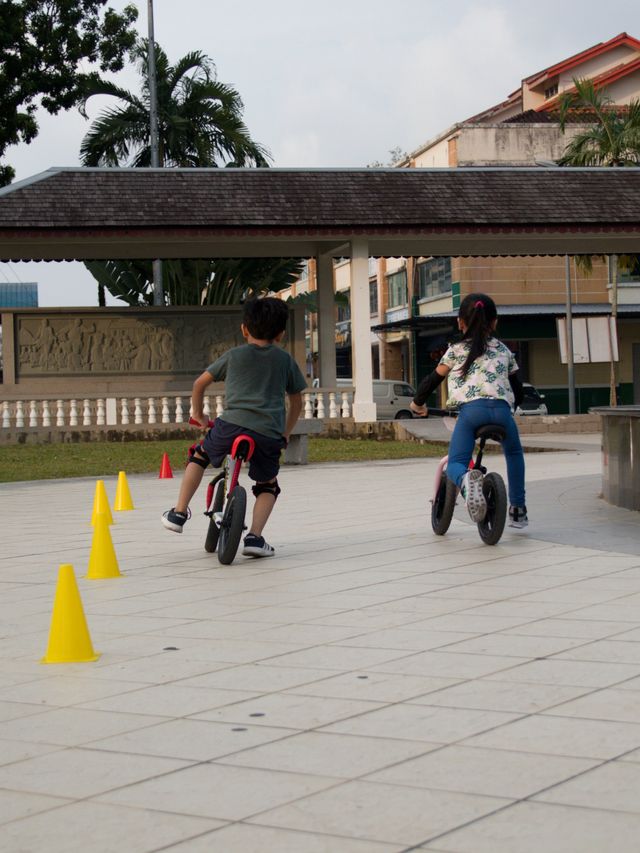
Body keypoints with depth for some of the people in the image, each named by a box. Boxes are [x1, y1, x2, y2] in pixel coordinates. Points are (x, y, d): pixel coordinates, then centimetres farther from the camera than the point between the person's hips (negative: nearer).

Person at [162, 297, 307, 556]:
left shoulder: (234, 355, 16)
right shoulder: (285, 360, 18)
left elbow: (200, 383, 22)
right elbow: (296, 402, 25)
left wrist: (197, 412, 38)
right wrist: (285, 434, 36)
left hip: (232, 425, -1)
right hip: (269, 434, 1)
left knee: (199, 455, 26)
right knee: (268, 485, 22)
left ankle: (179, 513, 22)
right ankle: (255, 536, 3)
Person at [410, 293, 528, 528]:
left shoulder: (455, 351, 19)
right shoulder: (504, 350, 27)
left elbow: (432, 380, 19)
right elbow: (518, 389, 32)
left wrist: (418, 403, 37)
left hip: (471, 409, -3)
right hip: (501, 408, 3)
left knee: (455, 465, -1)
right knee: (514, 454, 30)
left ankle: (467, 480, -40)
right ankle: (518, 509, 24)